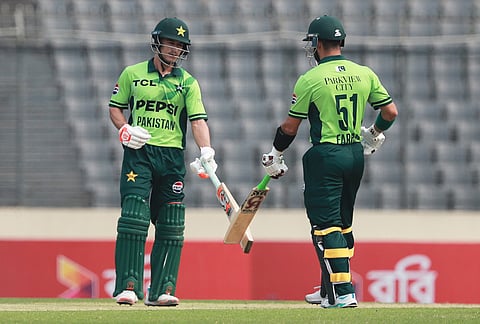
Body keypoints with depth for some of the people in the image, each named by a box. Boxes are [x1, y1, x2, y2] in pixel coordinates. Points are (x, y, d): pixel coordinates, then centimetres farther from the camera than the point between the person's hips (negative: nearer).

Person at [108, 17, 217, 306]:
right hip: (138, 153, -2)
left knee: (171, 226, 1)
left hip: (172, 158, 2)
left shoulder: (188, 82, 8)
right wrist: (125, 130, -8)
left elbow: (198, 119, -2)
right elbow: (115, 108, 14)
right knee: (134, 218, -13)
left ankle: (161, 290, 5)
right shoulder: (133, 74, 8)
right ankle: (128, 286, -14)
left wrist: (206, 151, -20)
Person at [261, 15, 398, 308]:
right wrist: (374, 134, 28)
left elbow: (290, 126, -4)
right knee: (342, 224, 17)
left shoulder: (310, 80, -9)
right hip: (356, 156, 6)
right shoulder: (365, 74, 4)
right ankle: (330, 290, 25)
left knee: (326, 226, -4)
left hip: (325, 156, -6)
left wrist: (275, 156, 12)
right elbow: (391, 112, 7)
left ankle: (343, 292, -14)